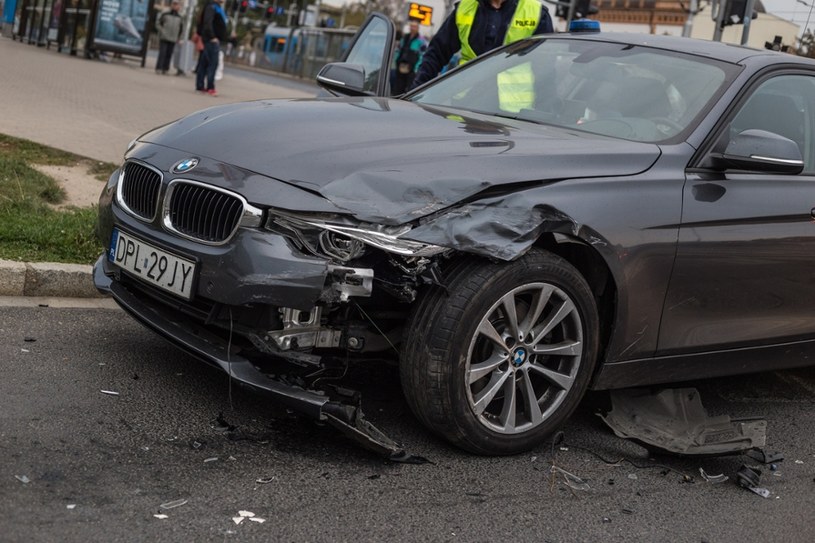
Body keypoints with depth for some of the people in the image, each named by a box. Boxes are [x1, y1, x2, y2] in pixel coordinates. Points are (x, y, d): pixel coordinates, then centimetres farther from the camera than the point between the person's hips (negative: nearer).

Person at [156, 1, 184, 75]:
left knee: (169, 55, 0)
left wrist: (179, 37, 15)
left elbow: (181, 27, 22)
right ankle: (159, 68, -8)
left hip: (173, 40, 3)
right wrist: (162, 32, -11)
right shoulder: (165, 14, 4)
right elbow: (158, 24, 3)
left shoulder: (179, 17, 11)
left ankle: (165, 69, 4)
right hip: (164, 38, -3)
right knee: (162, 53, -9)